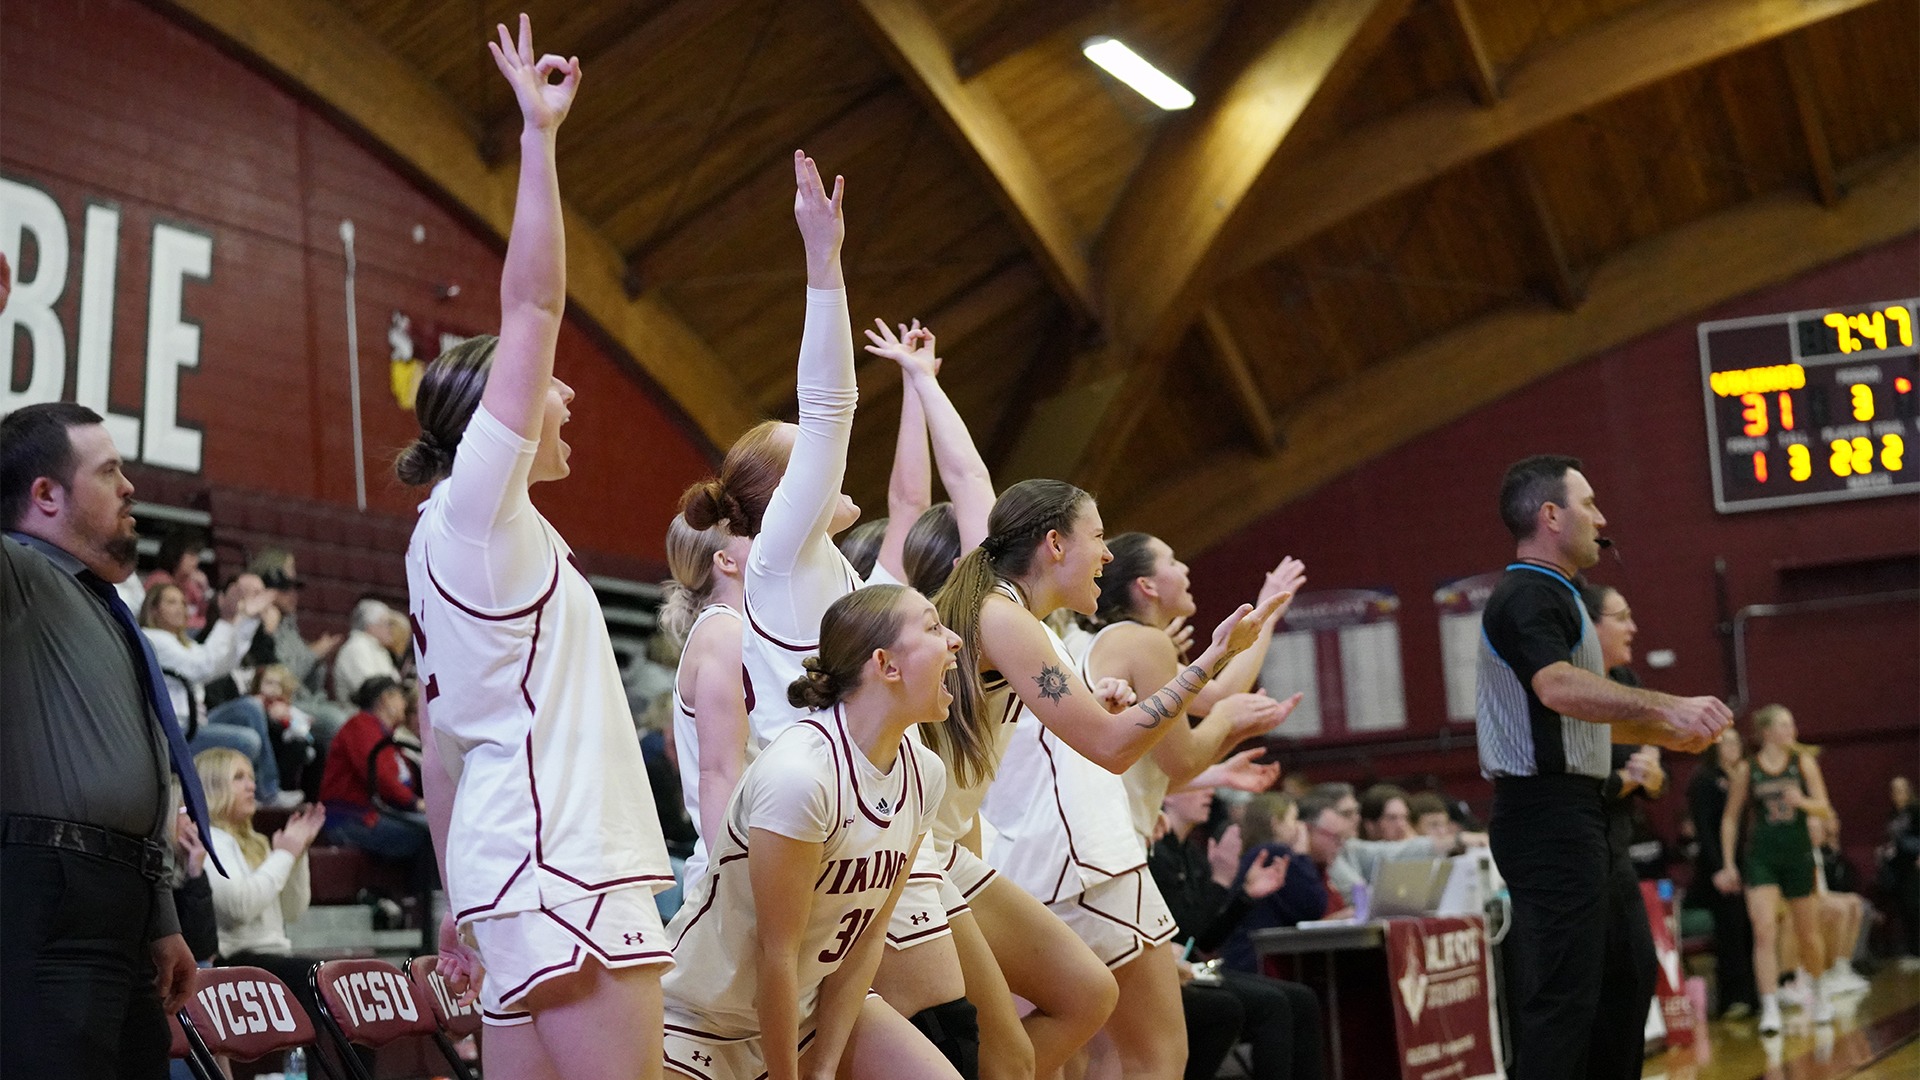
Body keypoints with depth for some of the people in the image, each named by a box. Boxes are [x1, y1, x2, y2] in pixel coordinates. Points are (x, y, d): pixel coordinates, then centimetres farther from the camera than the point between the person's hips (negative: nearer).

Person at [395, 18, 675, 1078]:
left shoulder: (448, 540, 20)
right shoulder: (476, 504, -4)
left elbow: (439, 742, 20)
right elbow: (533, 307, -11)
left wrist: (460, 898, 22)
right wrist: (538, 133, -6)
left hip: (521, 860, 9)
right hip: (563, 865, -9)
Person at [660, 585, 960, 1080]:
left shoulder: (923, 774, -6)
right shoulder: (798, 772, -29)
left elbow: (867, 936, -2)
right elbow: (776, 953, -22)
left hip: (810, 998, 7)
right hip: (701, 1014, -6)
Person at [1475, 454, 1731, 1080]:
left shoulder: (1546, 596, 22)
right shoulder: (1528, 597, -12)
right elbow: (1559, 688, -32)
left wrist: (1661, 733, 30)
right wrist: (1665, 708, -38)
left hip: (1569, 815, 11)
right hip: (1549, 813, -11)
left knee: (1617, 984, 16)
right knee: (1563, 999, -13)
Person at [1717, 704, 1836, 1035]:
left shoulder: (1803, 762, 1)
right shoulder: (1747, 770, 0)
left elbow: (1824, 809, -1)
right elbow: (1731, 818, 8)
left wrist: (1802, 801, -22)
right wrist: (1728, 863, 3)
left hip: (1798, 855, 1)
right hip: (1761, 857, -1)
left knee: (1808, 934, 12)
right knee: (1764, 930, -16)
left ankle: (1818, 991, 39)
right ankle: (1770, 1010, -18)